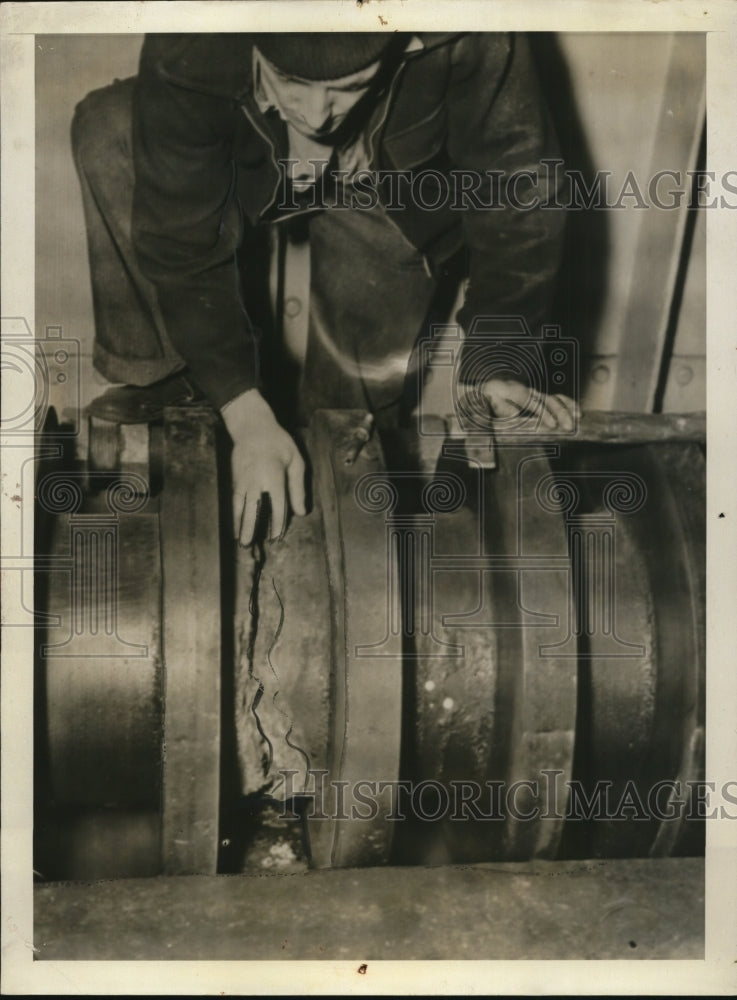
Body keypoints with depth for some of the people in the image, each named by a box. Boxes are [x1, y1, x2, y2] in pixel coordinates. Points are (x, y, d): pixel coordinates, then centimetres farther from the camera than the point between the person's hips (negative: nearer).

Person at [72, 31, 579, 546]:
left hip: (396, 201, -1)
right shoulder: (185, 54, -38)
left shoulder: (468, 41, -40)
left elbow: (518, 199, -27)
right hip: (248, 170, 1)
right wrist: (247, 415, -35)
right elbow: (179, 240, -32)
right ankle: (164, 374, -12)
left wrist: (496, 364, -28)